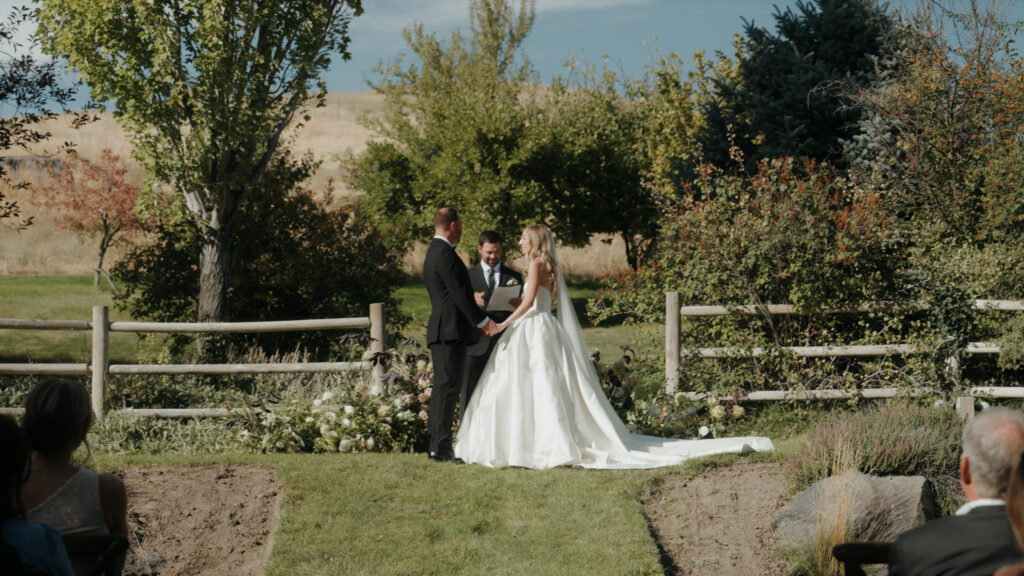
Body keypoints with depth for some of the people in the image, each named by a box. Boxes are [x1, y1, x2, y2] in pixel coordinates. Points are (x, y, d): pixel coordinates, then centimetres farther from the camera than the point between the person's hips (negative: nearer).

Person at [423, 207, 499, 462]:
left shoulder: (434, 252, 21)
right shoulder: (445, 253, -12)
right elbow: (459, 293, -17)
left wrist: (478, 321, 23)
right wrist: (482, 321, -10)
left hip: (440, 330, 11)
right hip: (450, 330, -11)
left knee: (442, 387, 11)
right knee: (448, 386, -11)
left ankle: (436, 445, 14)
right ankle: (441, 446, -12)